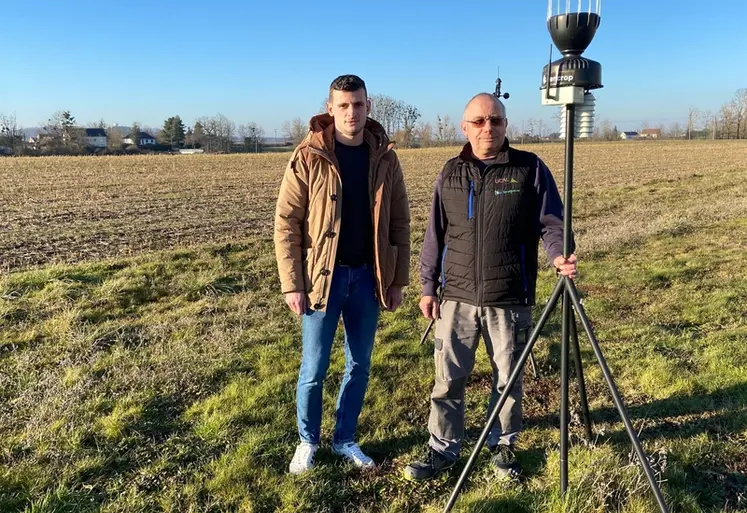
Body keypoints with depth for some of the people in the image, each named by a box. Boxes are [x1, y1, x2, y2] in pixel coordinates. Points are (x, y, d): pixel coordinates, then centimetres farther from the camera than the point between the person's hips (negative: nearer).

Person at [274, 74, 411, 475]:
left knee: (359, 365, 13)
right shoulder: (308, 157, -7)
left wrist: (397, 279, 3)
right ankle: (307, 442, 28)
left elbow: (400, 223, 6)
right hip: (323, 276, -3)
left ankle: (345, 439, 31)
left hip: (367, 276, 3)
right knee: (314, 368, 6)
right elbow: (287, 223, -7)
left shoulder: (384, 157, 2)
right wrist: (292, 284, -11)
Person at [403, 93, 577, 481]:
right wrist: (428, 287, 8)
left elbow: (552, 222, -1)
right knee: (448, 377, 7)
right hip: (457, 298, 2)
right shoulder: (451, 173, 7)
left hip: (511, 300, -2)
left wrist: (558, 254, -22)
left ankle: (503, 445, 32)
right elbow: (435, 235, 10)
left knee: (508, 379, 11)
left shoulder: (531, 169, -1)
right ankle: (443, 447, 24)